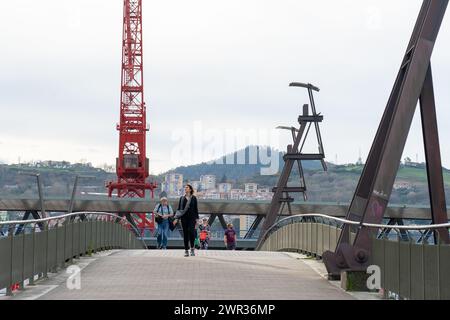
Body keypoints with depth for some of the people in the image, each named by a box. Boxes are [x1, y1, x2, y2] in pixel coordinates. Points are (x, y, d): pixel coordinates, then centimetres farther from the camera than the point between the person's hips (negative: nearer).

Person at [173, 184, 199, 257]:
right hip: (184, 218, 2)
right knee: (185, 234, 0)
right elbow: (178, 209, 11)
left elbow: (196, 209, 7)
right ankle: (186, 250, 5)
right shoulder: (182, 198, 11)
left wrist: (196, 219, 2)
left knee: (191, 231, -19)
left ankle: (192, 248, -5)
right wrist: (176, 218, 2)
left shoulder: (194, 198, 6)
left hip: (192, 217, -2)